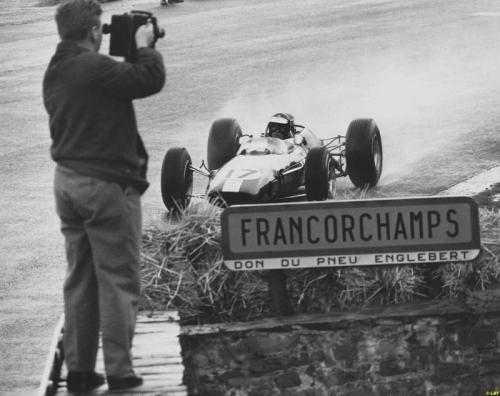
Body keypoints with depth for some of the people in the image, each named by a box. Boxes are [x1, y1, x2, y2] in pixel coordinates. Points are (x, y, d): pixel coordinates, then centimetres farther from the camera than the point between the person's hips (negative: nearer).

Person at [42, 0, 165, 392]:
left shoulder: (55, 72, 10)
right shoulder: (94, 68, -19)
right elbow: (150, 80, -20)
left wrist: (133, 52, 14)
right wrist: (144, 46, -4)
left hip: (67, 181, 9)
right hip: (105, 183, -9)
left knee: (80, 279, 13)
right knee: (118, 280, -2)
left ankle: (79, 369, 15)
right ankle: (119, 371, -2)